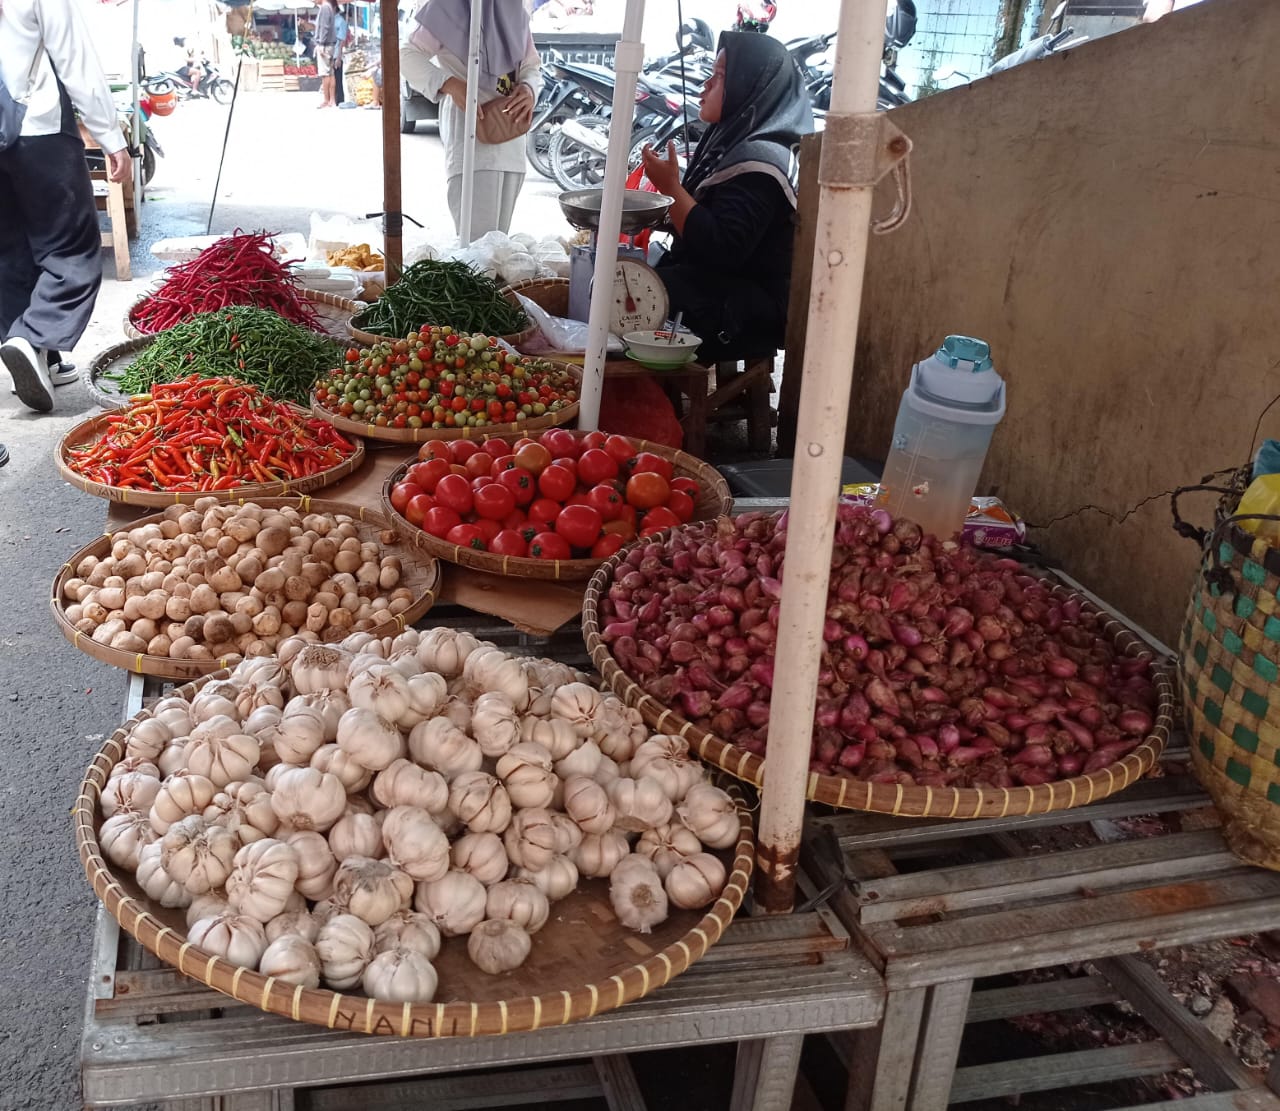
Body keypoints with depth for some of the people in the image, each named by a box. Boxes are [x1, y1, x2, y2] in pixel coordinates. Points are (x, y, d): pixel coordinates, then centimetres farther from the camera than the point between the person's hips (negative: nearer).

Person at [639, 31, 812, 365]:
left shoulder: (761, 159, -21)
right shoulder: (738, 139, 9)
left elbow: (722, 250, -27)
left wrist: (671, 187, -20)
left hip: (748, 312, -9)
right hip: (726, 289, 9)